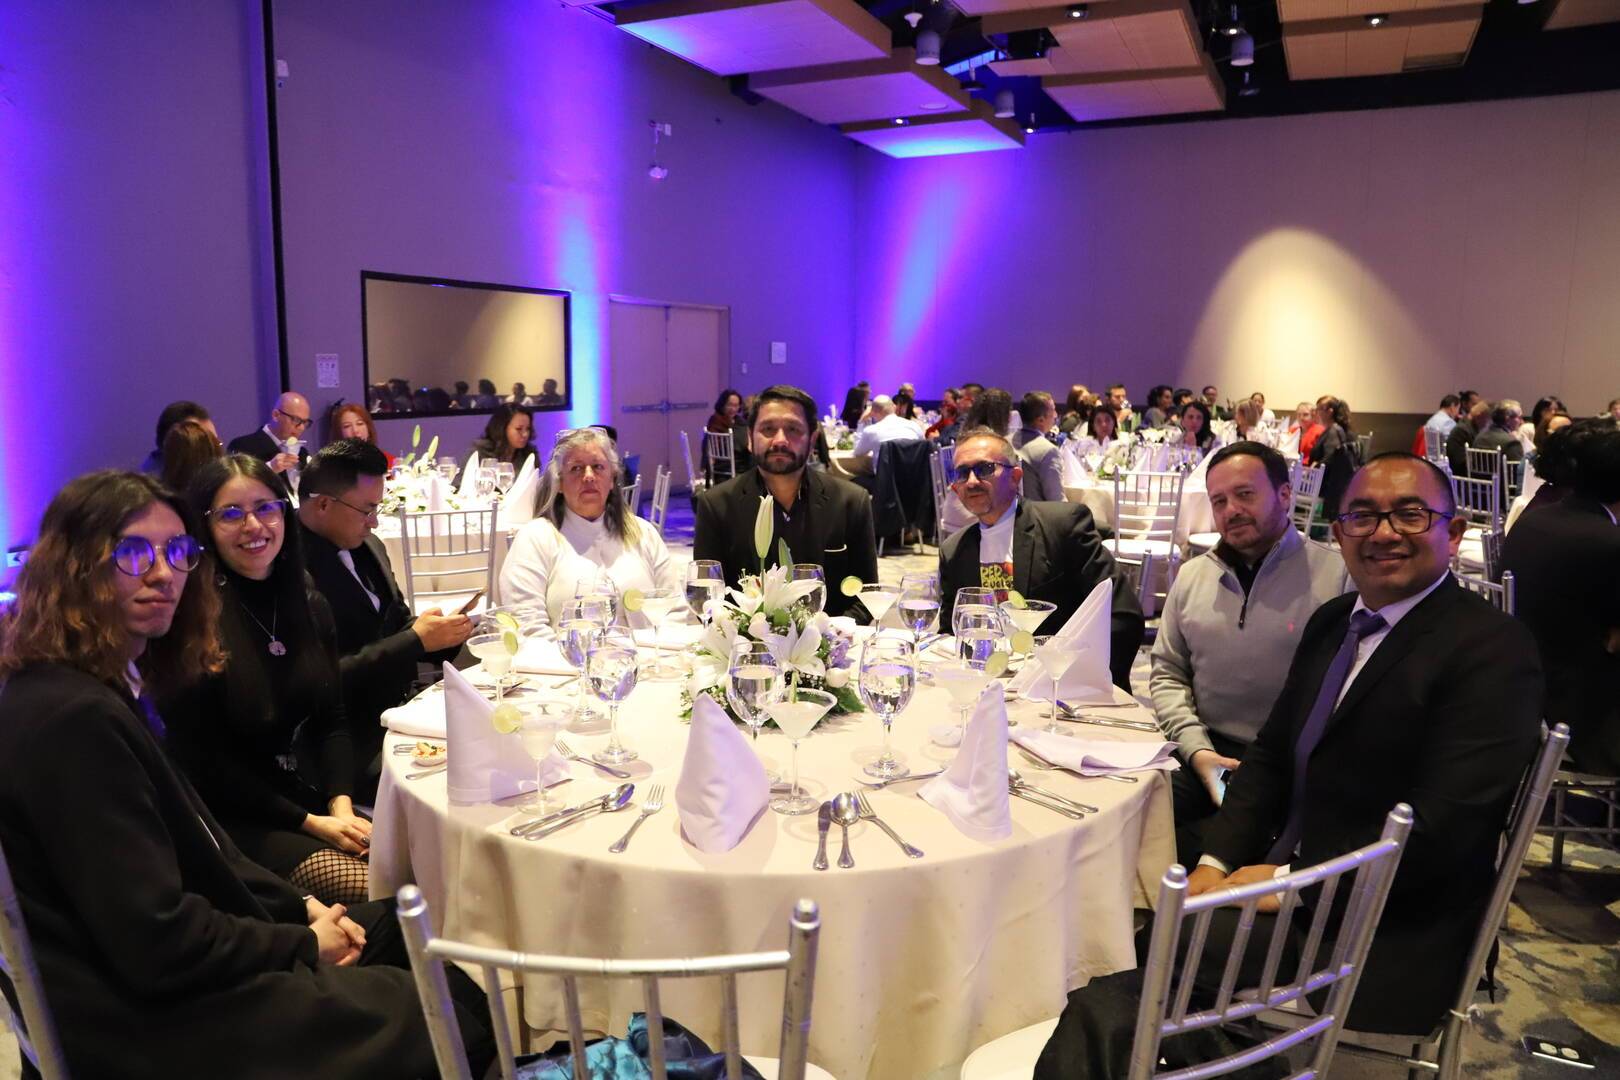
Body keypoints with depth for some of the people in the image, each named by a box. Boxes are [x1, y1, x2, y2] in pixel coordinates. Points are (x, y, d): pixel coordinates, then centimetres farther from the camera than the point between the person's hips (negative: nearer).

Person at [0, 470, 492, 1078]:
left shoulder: (113, 687, 7)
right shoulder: (73, 717, -25)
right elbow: (159, 948, -26)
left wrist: (297, 908, 1)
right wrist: (303, 945, -12)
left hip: (182, 967, 10)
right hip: (149, 1023, -10)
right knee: (452, 1015, -5)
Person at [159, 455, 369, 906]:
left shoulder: (310, 605, 9)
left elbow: (333, 721, 9)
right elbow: (203, 762, -11)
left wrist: (341, 803, -8)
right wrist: (309, 822, -13)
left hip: (320, 801, 6)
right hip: (241, 822, -6)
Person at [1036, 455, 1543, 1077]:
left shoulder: (1494, 649, -12)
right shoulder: (1332, 621, 12)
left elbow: (1443, 827, -20)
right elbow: (1271, 756, 13)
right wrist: (1216, 863, -1)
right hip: (1281, 876, 7)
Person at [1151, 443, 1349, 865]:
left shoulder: (1338, 577, -4)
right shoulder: (1192, 575, 11)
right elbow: (1167, 673, 13)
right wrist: (1196, 748, -3)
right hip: (1205, 754, 4)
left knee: (1194, 849, -26)